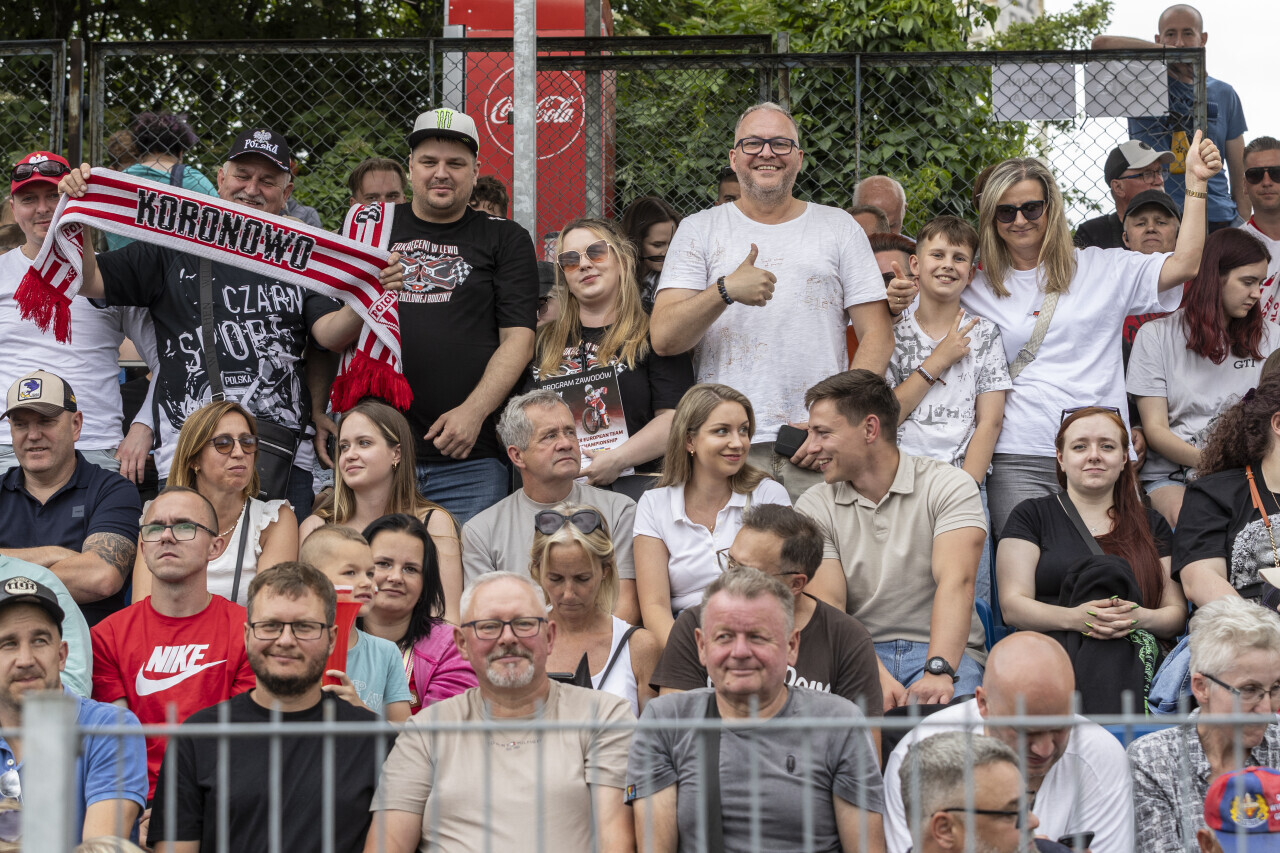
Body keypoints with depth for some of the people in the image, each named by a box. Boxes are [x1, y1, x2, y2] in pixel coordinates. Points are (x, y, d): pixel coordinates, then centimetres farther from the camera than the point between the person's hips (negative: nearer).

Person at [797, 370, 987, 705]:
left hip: (941, 651, -2)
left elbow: (955, 582, -16)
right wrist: (876, 678, -26)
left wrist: (938, 672, -33)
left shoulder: (949, 486, 0)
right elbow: (826, 606, -6)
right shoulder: (814, 507, 6)